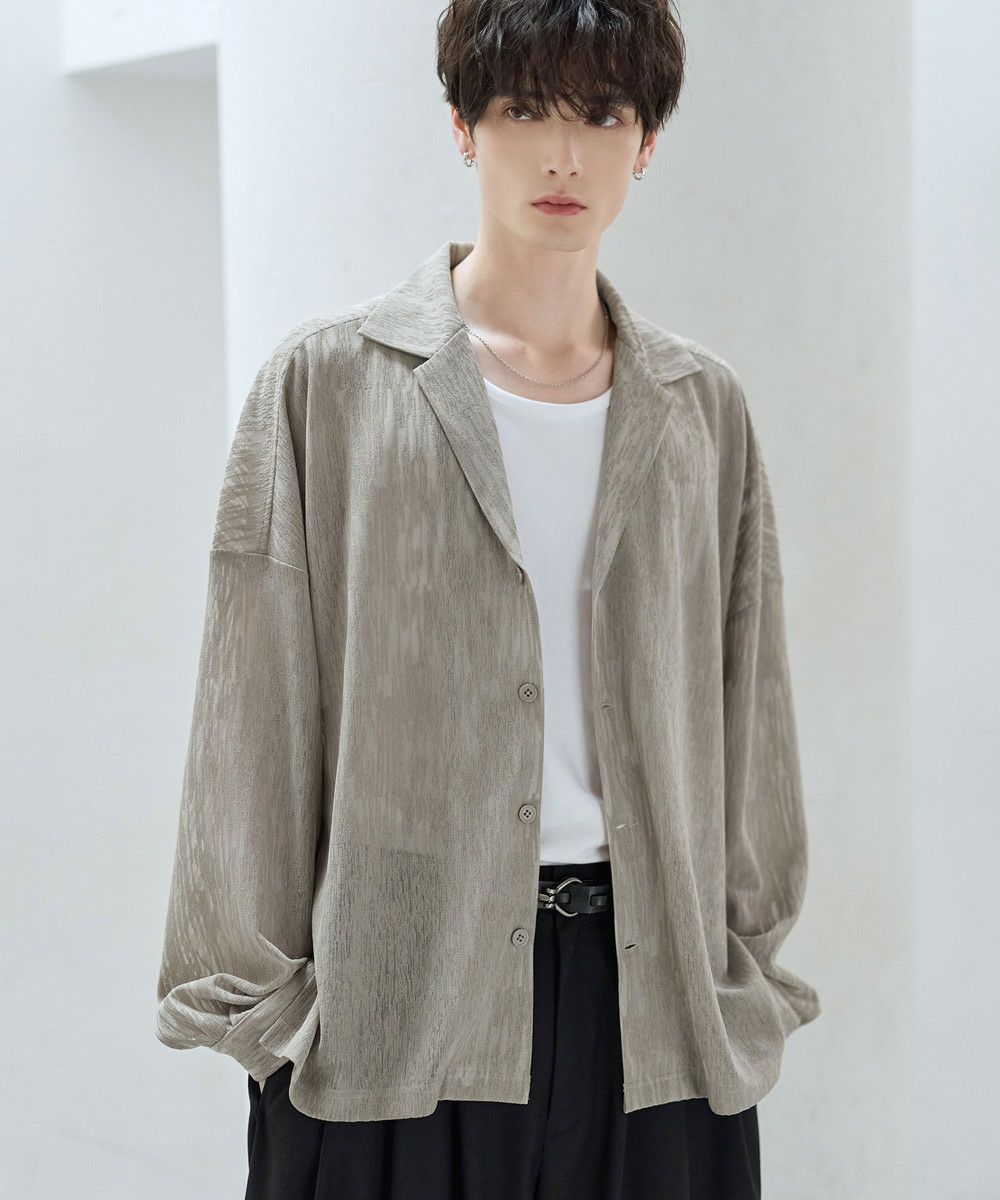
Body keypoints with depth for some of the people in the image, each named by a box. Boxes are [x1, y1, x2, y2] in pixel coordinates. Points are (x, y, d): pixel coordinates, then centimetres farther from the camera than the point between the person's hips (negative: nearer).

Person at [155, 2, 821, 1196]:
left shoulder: (702, 406, 9)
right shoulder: (329, 382, 0)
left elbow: (747, 709, 12)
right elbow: (258, 712, -1)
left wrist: (748, 970, 9)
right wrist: (258, 998, -3)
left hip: (652, 998, 3)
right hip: (401, 995, -2)